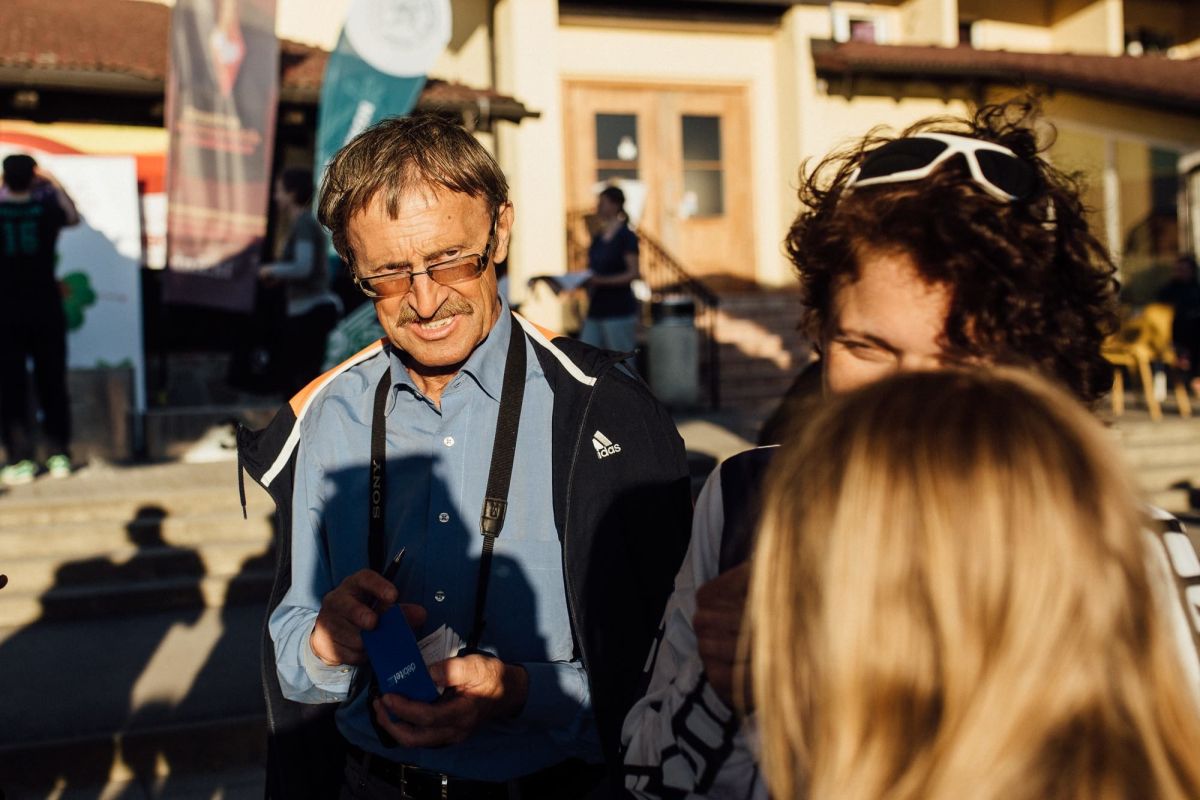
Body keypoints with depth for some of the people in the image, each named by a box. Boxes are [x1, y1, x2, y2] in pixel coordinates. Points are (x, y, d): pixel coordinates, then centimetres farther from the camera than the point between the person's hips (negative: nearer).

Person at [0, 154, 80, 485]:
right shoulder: (47, 207, -4)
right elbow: (73, 217, 18)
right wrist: (55, 183, 27)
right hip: (46, 308, 1)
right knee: (52, 384, 10)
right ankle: (59, 455, 12)